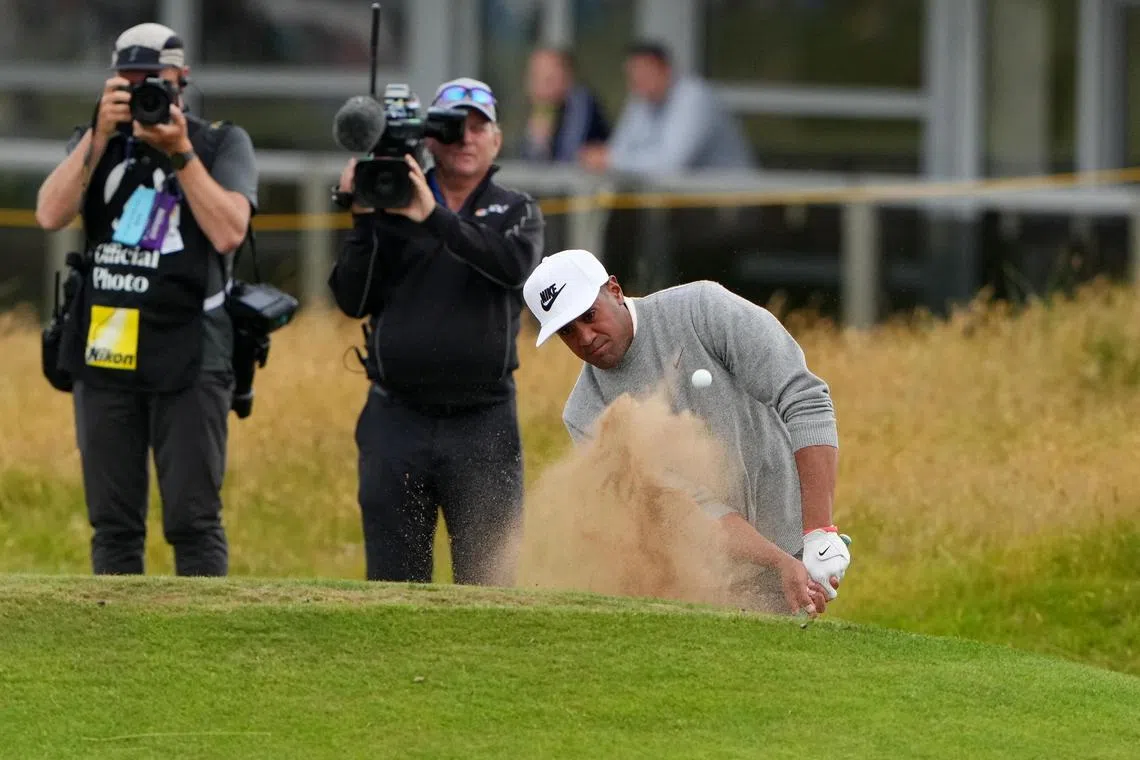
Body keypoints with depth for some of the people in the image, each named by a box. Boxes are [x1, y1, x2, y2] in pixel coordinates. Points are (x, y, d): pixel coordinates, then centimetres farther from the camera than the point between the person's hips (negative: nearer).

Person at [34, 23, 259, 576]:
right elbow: (50, 215, -6)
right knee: (112, 524, 5)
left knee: (193, 522, -7)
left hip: (190, 360, -3)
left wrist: (180, 153, -15)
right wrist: (101, 134, -12)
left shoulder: (222, 144, 5)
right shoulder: (96, 142, 13)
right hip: (105, 353, 3)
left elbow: (228, 232, -11)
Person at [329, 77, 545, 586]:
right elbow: (353, 300, 0)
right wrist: (364, 222, -11)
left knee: (489, 582, -3)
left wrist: (435, 218, -23)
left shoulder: (516, 213, 9)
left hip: (483, 428, -1)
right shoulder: (390, 207, 9)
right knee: (392, 580, 3)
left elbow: (515, 264, -15)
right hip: (396, 423, 1)